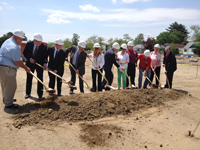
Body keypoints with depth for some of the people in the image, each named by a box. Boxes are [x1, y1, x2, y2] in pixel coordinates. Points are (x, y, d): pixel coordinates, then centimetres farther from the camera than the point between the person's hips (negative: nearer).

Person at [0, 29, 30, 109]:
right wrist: (26, 68, -12)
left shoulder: (7, 41, 12)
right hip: (7, 69, -11)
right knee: (11, 86, -2)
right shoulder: (14, 47, -21)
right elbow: (17, 61, -23)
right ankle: (8, 103, 7)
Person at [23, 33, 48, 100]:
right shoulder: (29, 44, -8)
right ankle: (28, 93, 29)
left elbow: (45, 56, -9)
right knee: (29, 78, 13)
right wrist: (30, 58, -16)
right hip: (30, 63, 2)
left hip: (39, 64, -2)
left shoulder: (44, 46, -13)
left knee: (40, 79, -1)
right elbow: (24, 53, 0)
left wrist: (44, 63, -26)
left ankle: (40, 95, 10)